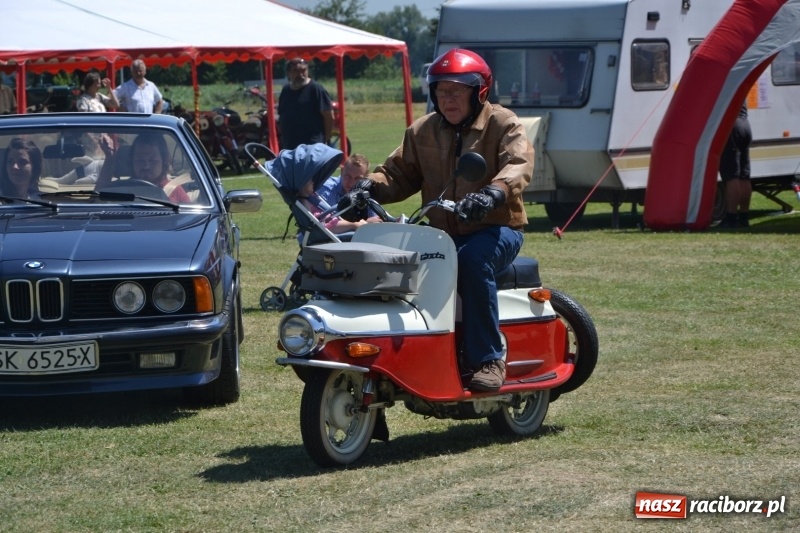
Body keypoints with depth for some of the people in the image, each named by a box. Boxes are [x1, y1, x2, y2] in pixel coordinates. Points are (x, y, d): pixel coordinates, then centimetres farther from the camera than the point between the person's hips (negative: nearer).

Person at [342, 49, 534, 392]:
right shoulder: (423, 131, 14)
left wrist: (493, 193, -41)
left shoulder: (503, 125, -3)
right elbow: (399, 171, 13)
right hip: (441, 232, 5)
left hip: (497, 227, -4)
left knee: (472, 259, -39)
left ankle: (487, 360, -30)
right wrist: (370, 186, -11)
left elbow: (519, 164, -19)